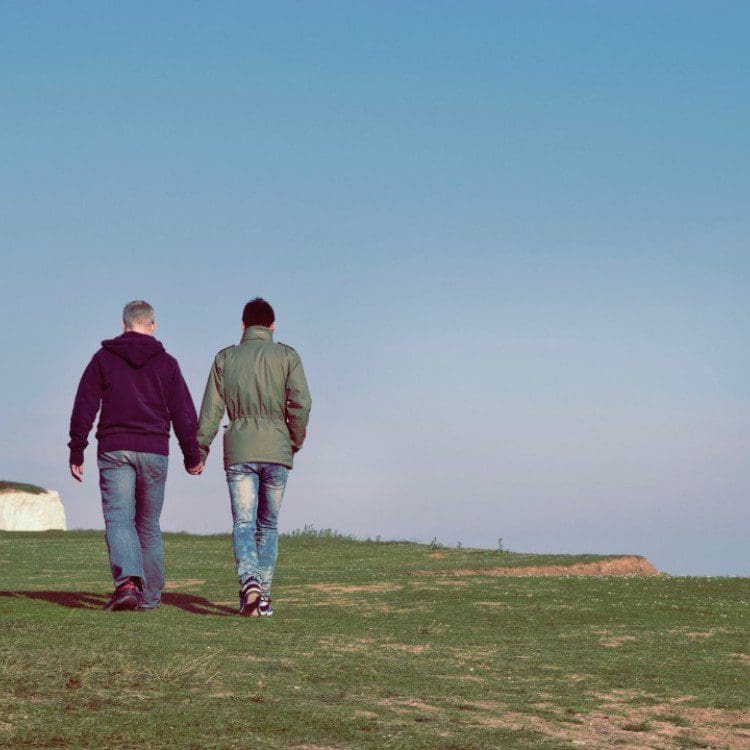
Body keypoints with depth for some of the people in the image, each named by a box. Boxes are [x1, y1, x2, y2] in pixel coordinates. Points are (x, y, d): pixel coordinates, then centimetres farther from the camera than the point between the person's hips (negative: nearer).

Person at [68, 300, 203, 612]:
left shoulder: (103, 359, 5)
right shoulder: (166, 363, 7)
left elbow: (84, 408, 1)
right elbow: (184, 413, 7)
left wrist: (76, 452, 5)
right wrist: (192, 456, 16)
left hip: (114, 450, -2)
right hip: (154, 450, 2)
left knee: (118, 519, -9)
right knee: (149, 524, 12)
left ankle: (127, 582, -32)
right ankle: (149, 596, 16)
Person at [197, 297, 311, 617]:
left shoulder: (225, 358, 6)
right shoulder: (287, 356, 3)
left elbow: (211, 408, 2)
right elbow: (301, 402, -6)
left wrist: (200, 449, 8)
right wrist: (296, 441, 7)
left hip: (239, 451, 0)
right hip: (276, 450, 0)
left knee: (243, 523, -4)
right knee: (268, 525, 11)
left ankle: (249, 581, -29)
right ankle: (263, 596, 7)